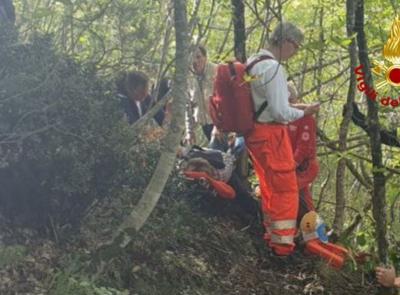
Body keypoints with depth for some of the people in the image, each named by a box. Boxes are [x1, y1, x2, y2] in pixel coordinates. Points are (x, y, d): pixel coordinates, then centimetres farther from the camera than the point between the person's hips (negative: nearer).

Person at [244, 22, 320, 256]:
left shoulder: (252, 62, 9)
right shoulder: (273, 68, -21)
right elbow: (281, 112, -22)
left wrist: (294, 107, 14)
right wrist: (304, 113, -6)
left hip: (255, 131, 9)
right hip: (271, 134, -9)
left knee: (269, 187, 21)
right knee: (286, 190, 2)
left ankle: (272, 233, 34)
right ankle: (283, 243, 10)